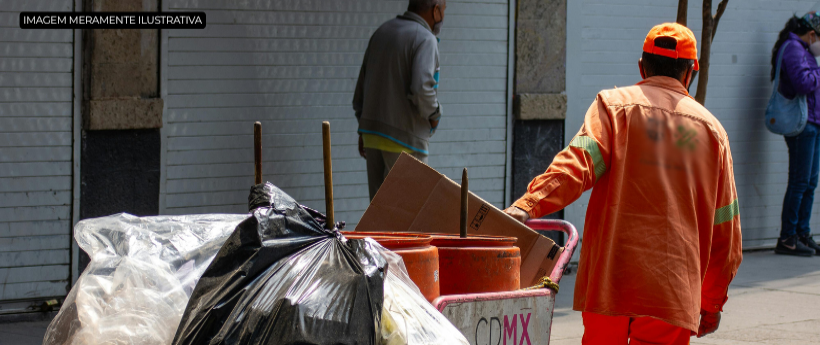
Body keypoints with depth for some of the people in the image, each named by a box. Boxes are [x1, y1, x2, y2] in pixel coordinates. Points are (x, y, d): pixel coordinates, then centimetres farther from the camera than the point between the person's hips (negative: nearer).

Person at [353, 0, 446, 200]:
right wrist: (434, 114, -7)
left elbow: (361, 85, 17)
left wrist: (363, 130, 23)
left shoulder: (382, 32, 13)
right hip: (404, 140, -7)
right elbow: (421, 88, -26)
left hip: (373, 134, 8)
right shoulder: (425, 39, -12)